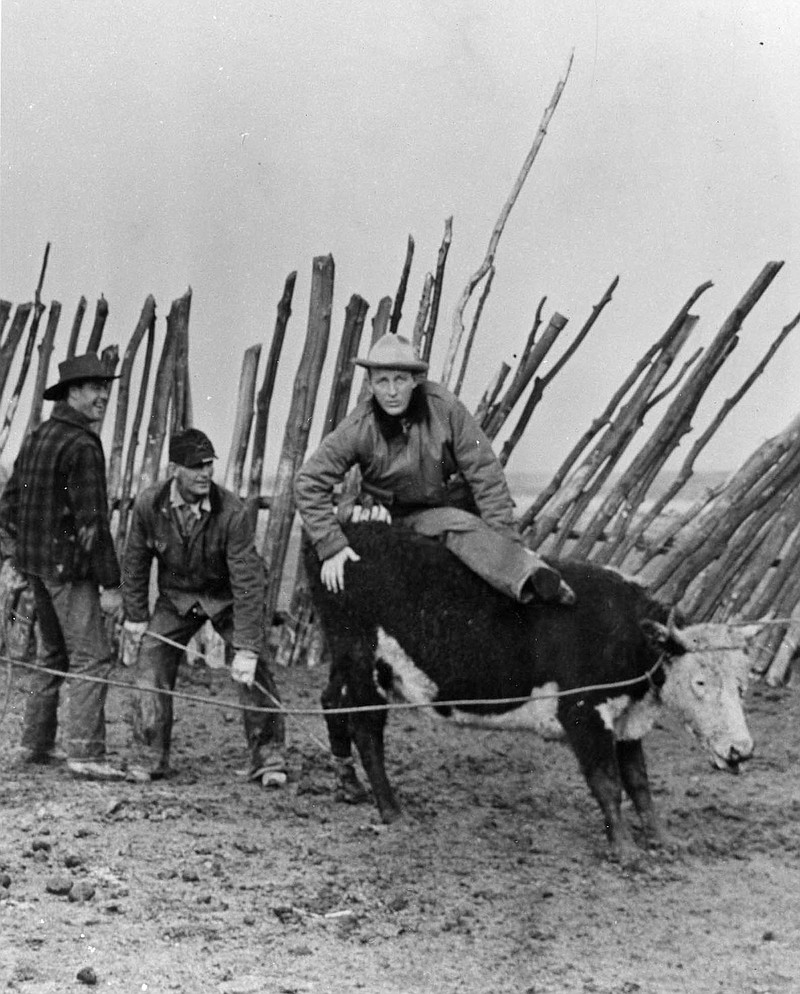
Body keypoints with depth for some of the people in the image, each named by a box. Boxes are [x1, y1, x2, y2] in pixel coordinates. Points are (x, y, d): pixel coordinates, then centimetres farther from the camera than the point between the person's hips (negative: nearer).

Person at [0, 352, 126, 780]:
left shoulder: (37, 437, 13)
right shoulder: (82, 446, -16)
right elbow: (92, 520, -20)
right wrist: (110, 585, -18)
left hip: (34, 562, 9)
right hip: (68, 564, -9)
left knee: (52, 654, 19)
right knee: (92, 657, -7)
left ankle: (36, 744, 24)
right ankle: (85, 753, -11)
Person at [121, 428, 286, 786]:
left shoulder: (232, 512, -29)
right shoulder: (149, 505, -19)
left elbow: (247, 581, -28)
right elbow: (135, 564, -3)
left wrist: (246, 648, -32)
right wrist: (135, 620, -3)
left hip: (226, 597, -2)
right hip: (176, 598, 2)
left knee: (253, 673, -14)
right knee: (150, 666, -8)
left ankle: (267, 760, -1)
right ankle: (151, 759, 6)